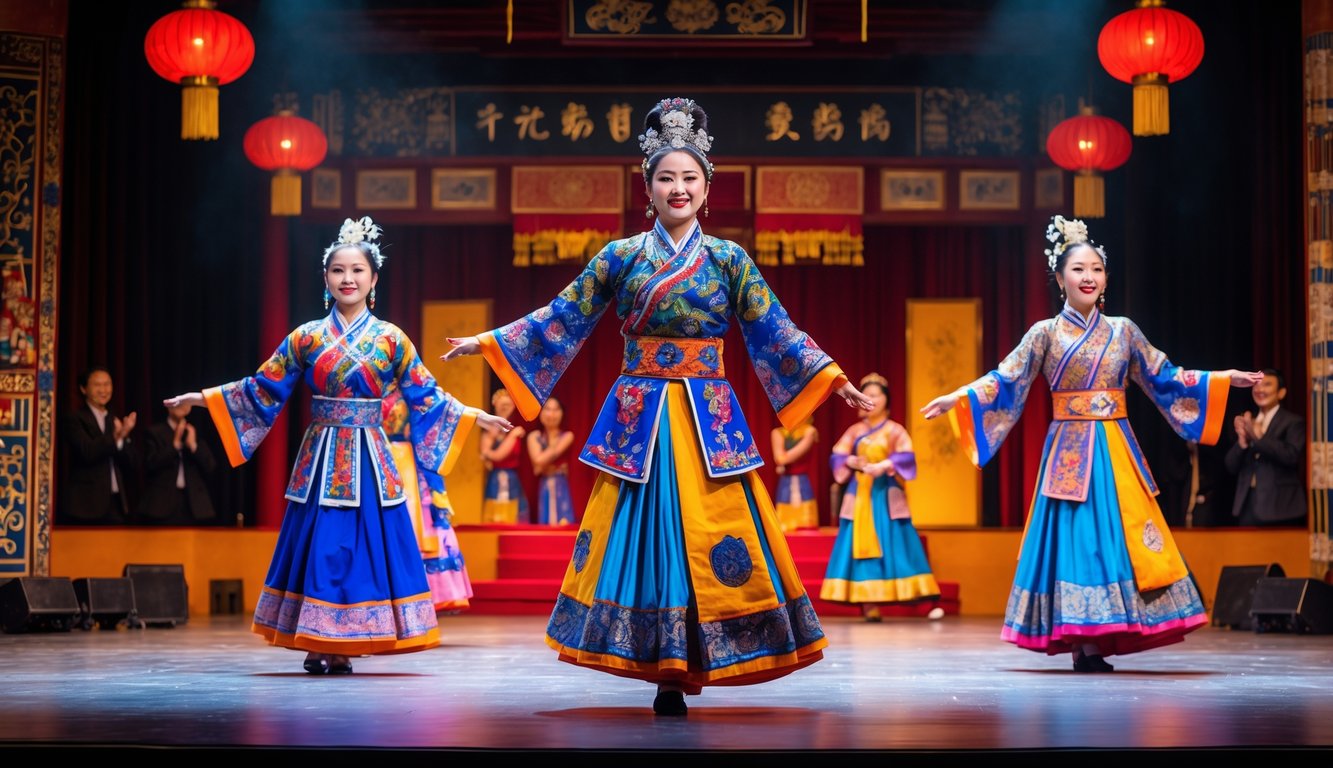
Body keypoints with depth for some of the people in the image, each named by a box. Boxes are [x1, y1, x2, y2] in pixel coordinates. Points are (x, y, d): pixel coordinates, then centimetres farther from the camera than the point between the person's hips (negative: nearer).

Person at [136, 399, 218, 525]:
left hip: (194, 504, 3)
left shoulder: (196, 433, 14)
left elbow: (210, 466, 5)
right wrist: (175, 444, -10)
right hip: (163, 503, -3)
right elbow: (151, 464, -8)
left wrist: (193, 445, -6)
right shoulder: (155, 432, 5)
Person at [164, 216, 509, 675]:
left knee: (364, 546, -2)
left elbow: (425, 396, 9)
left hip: (369, 463, 0)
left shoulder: (390, 339, 4)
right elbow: (263, 390, 7)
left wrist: (472, 415, 4)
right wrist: (204, 398, 3)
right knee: (320, 546, -2)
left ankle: (343, 646, 6)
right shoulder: (307, 338, 4)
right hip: (321, 460, 0)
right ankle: (316, 646, 5)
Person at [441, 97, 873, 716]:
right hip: (638, 420, 0)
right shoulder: (621, 257, 5)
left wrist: (832, 377, -2)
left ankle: (685, 670, 2)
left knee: (712, 536, -6)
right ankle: (667, 673, 3)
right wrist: (488, 342, 6)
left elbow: (775, 332, 5)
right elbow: (562, 319, 8)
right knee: (641, 533, -4)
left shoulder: (729, 259, 5)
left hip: (708, 421, 0)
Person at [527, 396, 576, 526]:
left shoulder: (567, 436, 2)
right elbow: (537, 460, -9)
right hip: (544, 487, 1)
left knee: (563, 523, -8)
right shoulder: (534, 436, 6)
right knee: (546, 524, 0)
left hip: (561, 487, -1)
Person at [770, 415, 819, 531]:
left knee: (805, 528, -7)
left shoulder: (809, 431, 1)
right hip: (785, 485, 2)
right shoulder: (777, 433, 9)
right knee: (785, 530, -2)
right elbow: (779, 458, -4)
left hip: (803, 485, -2)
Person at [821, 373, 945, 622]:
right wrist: (853, 462, -16)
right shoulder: (855, 431, 12)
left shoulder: (895, 430, 3)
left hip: (886, 495, -3)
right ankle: (868, 602, -5)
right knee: (863, 544, -4)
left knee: (895, 546, -9)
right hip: (859, 495, 3)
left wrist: (883, 466, -25)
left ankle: (929, 601, -11)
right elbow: (838, 457, 4)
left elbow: (906, 457, -10)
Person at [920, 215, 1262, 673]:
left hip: (1116, 452, 3)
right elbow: (1005, 381, -3)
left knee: (1117, 535, -1)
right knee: (1077, 539, -7)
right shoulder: (1046, 334, 1)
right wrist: (958, 398, -17)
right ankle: (1083, 644, -5)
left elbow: (1162, 377, 16)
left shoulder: (1123, 331, 10)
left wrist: (1222, 380, 13)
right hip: (1070, 452, -3)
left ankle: (1100, 640, 2)